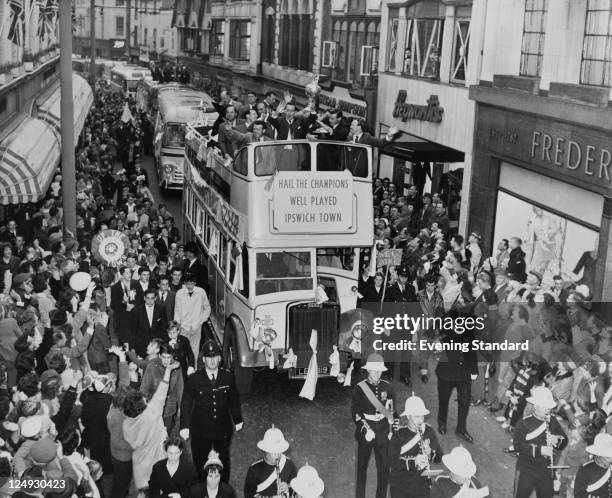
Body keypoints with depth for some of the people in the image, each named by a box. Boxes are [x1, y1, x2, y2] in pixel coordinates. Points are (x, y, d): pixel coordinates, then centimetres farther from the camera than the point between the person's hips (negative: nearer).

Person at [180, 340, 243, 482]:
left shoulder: (228, 377, -1)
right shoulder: (193, 379, -7)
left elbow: (234, 400, 10)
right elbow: (186, 404, -8)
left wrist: (238, 420, 16)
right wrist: (184, 426, -16)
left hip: (223, 429, 2)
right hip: (200, 431, -2)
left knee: (223, 461, 13)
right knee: (200, 462, 7)